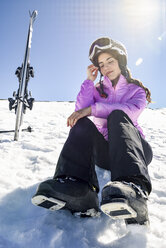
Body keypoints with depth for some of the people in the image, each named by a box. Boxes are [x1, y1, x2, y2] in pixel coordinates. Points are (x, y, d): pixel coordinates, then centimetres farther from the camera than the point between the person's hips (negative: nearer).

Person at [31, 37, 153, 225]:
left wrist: (91, 109, -24)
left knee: (117, 116, -31)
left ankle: (133, 188, -57)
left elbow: (131, 110, -16)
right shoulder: (97, 90, 18)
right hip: (104, 152, 2)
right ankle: (76, 190, -45)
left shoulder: (137, 90, 10)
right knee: (83, 123, -24)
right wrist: (89, 80, -3)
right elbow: (80, 110, -4)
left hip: (133, 149, -2)